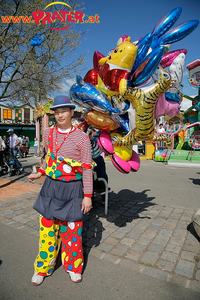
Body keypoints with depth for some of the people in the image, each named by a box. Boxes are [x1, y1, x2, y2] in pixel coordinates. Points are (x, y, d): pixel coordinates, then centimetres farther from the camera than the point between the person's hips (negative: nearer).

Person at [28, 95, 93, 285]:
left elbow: (87, 168, -9)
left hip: (72, 189, -3)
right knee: (47, 228, 13)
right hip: (51, 187, 4)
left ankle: (73, 266, 36)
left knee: (72, 230, 9)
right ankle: (43, 267, 36)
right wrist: (39, 173, 11)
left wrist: (87, 195, -10)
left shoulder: (81, 138, -10)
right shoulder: (48, 134, 2)